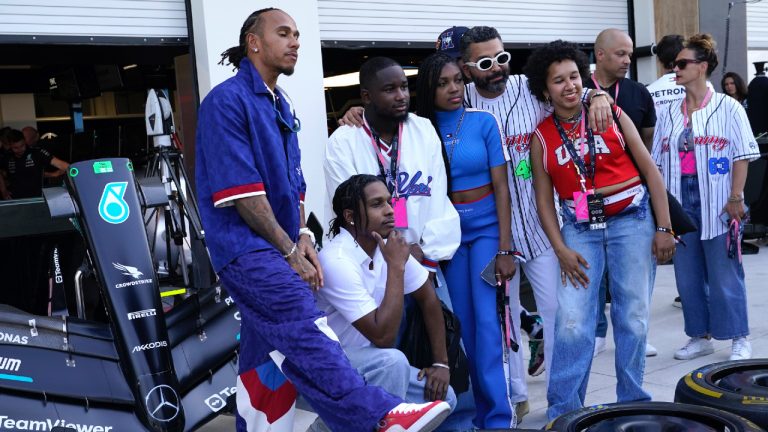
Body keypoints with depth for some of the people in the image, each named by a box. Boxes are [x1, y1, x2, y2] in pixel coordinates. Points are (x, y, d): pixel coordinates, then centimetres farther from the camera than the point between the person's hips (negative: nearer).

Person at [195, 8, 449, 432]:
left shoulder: (281, 106, 19)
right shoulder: (226, 101, -9)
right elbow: (242, 193, -16)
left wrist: (302, 237, 4)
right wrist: (290, 252, -13)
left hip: (277, 249, 9)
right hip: (244, 245, -9)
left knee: (267, 358, 10)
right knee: (304, 328, -25)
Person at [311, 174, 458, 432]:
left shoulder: (388, 245, -4)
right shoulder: (337, 261, -27)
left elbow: (428, 298, 7)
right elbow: (383, 336, -30)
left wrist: (441, 362, 2)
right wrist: (396, 266, -28)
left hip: (365, 362, 8)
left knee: (442, 398, -1)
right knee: (393, 361, -34)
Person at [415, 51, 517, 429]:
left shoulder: (483, 122, -4)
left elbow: (501, 187, -6)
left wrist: (505, 248, -10)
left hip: (486, 226, -2)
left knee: (487, 319, -7)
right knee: (462, 322, 6)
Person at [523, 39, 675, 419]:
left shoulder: (612, 115, 1)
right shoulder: (541, 138, 3)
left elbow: (650, 170, 3)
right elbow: (544, 199, 3)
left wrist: (664, 228, -2)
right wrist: (561, 249, -7)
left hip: (630, 220, 0)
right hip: (580, 229, 0)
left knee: (633, 315, 4)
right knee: (571, 320, -7)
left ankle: (632, 402, 20)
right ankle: (562, 410, 6)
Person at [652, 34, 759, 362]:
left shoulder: (728, 108, -1)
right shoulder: (668, 114, 12)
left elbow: (742, 156, -4)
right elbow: (657, 162, 12)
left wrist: (736, 198, -12)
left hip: (716, 200, -5)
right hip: (679, 199, 5)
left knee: (724, 273, 0)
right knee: (687, 272, 8)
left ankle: (739, 339, 13)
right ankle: (700, 336, 21)